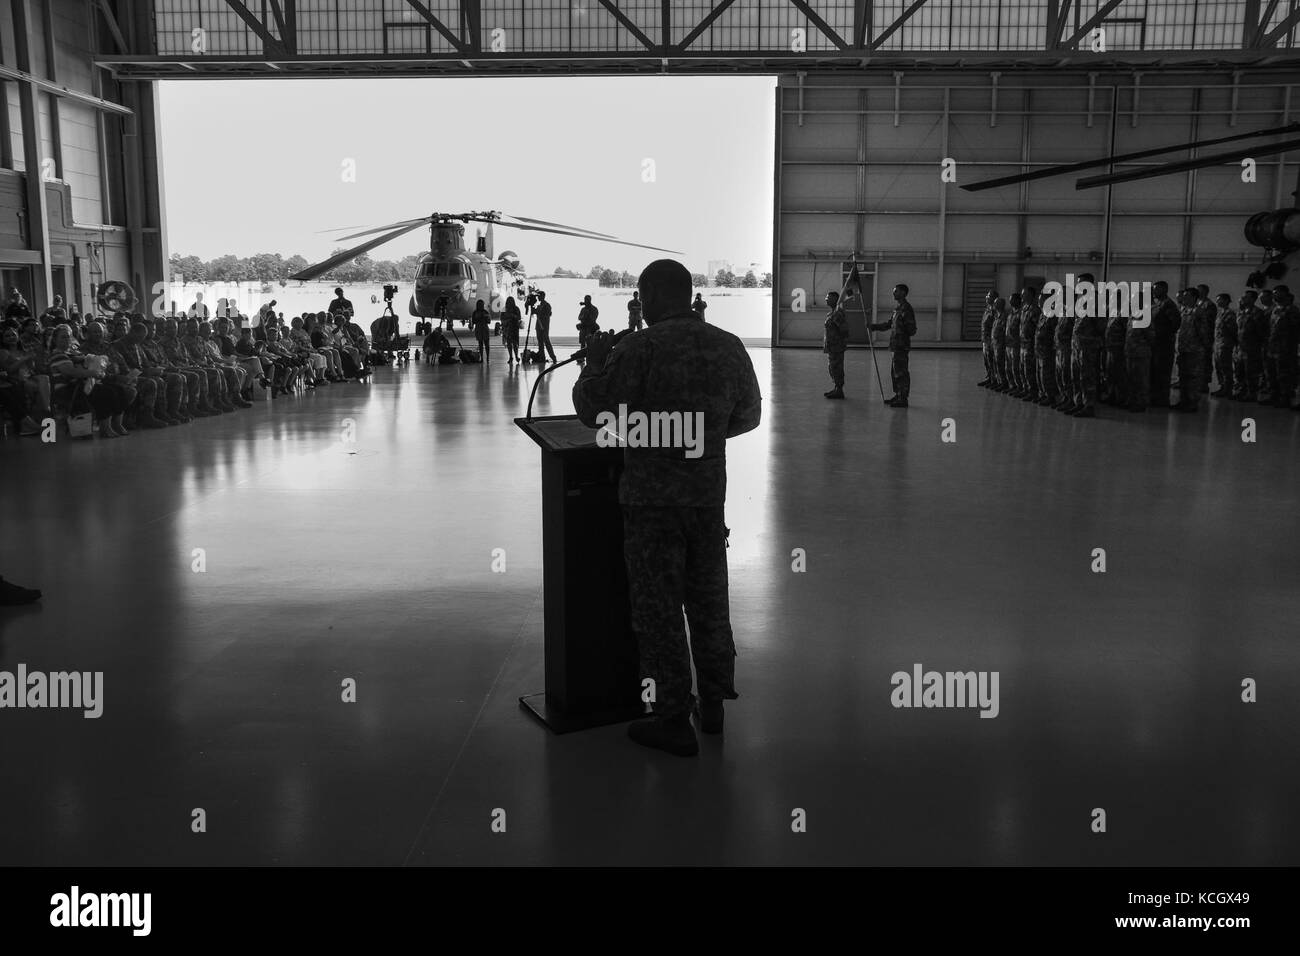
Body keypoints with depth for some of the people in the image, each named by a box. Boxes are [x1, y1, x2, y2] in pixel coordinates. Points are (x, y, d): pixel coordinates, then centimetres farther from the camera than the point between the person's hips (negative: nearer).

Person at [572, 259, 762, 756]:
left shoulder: (641, 348, -15)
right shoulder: (729, 347, 2)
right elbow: (748, 414, 14)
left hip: (652, 496, -5)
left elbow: (592, 409, -12)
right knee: (708, 598, 19)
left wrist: (595, 361, 5)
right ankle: (714, 703, 31)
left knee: (658, 607, 4)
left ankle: (675, 720, 10)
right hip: (710, 492, 6)